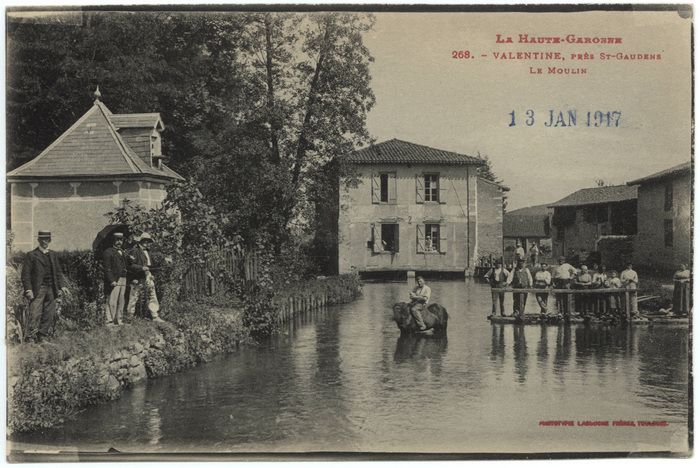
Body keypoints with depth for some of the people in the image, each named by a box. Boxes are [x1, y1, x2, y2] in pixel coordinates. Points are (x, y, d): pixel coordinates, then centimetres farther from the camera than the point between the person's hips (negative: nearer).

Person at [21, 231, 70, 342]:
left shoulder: (53, 255, 17)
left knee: (50, 315, 4)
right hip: (37, 290, -5)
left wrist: (62, 286, 5)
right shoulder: (31, 255, 1)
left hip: (51, 290, 5)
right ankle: (29, 337, -6)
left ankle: (41, 337, 11)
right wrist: (28, 289, -14)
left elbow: (58, 272, 18)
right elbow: (25, 274, -4)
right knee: (35, 315, -11)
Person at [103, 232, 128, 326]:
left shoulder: (123, 253, 21)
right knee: (111, 302, -9)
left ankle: (118, 320, 16)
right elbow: (107, 268, -11)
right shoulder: (108, 252, -4)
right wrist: (112, 280, -19)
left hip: (123, 281, 8)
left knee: (121, 302, 10)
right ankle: (109, 322, -8)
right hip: (113, 281, -8)